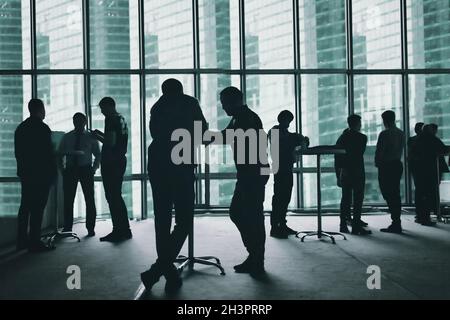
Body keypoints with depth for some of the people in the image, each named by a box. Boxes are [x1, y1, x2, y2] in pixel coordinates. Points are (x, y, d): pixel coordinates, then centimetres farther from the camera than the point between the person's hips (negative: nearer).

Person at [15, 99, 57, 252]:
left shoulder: (21, 127, 12)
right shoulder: (42, 128, -12)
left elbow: (17, 152, 15)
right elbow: (48, 153, -14)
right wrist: (53, 171, -6)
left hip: (25, 173, 8)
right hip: (41, 174, -8)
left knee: (25, 206, 13)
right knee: (37, 208, -6)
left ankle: (22, 240, 17)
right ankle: (35, 242, -6)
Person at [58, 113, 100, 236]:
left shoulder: (90, 137, 7)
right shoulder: (67, 137, 11)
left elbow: (98, 155, 9)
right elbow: (60, 154, 12)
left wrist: (94, 168, -5)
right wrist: (62, 168, -2)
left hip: (86, 169, -1)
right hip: (70, 169, 1)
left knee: (89, 199, -1)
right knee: (68, 199, -1)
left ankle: (90, 228, 5)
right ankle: (67, 228, 6)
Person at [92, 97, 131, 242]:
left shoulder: (111, 119, -13)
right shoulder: (121, 119, 15)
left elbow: (111, 142, -20)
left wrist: (98, 137, -5)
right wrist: (101, 134, 23)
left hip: (111, 162, -9)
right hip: (120, 160, 9)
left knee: (112, 197, -6)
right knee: (116, 196, 14)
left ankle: (119, 231, -5)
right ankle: (124, 230, 18)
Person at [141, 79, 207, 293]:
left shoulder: (157, 106, 18)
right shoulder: (189, 102, 9)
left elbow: (156, 133, 19)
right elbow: (202, 129, 18)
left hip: (157, 164, 5)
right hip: (180, 164, -4)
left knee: (162, 219, 10)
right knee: (183, 221, -2)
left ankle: (169, 273, 11)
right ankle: (158, 270, -16)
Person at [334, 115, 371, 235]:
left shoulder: (342, 138, 8)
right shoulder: (361, 138, -6)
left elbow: (337, 158, 9)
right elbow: (360, 154, 2)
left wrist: (338, 176, 14)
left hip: (344, 174, 5)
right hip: (358, 173, -5)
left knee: (345, 199, 10)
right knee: (358, 199, -3)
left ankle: (343, 225, 10)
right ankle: (356, 226, -7)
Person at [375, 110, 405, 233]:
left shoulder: (385, 134, -14)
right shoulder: (401, 134, 9)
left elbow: (379, 151, -12)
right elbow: (401, 150, 12)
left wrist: (377, 164, 2)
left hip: (386, 166, -8)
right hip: (398, 164, 8)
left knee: (388, 195, -6)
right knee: (395, 194, 14)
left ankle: (395, 223, -9)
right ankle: (397, 222, 20)